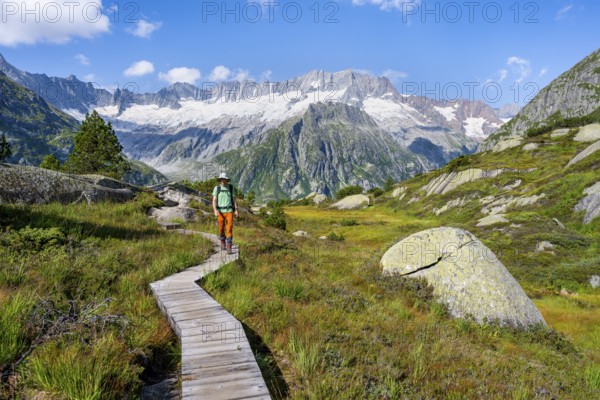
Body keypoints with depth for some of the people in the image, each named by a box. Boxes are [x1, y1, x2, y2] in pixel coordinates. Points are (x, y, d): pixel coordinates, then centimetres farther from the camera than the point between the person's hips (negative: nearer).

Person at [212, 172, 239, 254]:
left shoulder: (231, 187, 1)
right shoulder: (217, 188, -3)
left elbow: (234, 199, 5)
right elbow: (214, 200, -7)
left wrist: (236, 210, -3)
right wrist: (215, 210, -22)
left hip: (229, 211, 0)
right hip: (220, 211, 0)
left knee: (229, 229, -10)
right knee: (221, 228, 11)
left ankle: (229, 248, -10)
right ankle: (223, 243, 36)